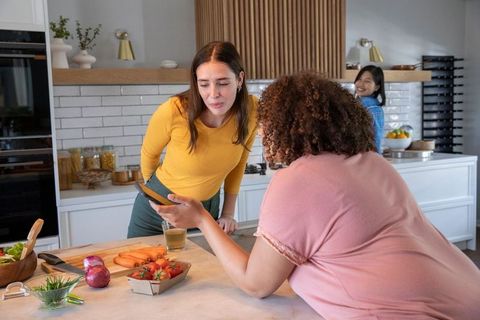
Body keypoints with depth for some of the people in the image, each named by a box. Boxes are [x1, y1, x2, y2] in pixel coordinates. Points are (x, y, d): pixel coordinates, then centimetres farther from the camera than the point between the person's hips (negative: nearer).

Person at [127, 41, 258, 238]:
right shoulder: (173, 111, -27)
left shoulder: (251, 111, -19)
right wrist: (154, 190, 9)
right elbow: (149, 154, -6)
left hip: (208, 209, 2)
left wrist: (228, 214, 2)